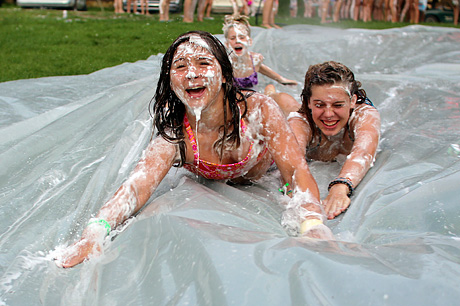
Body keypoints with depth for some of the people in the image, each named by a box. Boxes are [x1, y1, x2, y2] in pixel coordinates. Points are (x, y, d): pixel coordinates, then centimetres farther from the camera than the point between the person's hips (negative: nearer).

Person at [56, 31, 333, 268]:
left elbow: (296, 171, -45)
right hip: (214, 188, 2)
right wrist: (95, 231, -69)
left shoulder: (259, 109, -41)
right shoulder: (174, 136, -39)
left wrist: (313, 223, -66)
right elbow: (137, 185, -49)